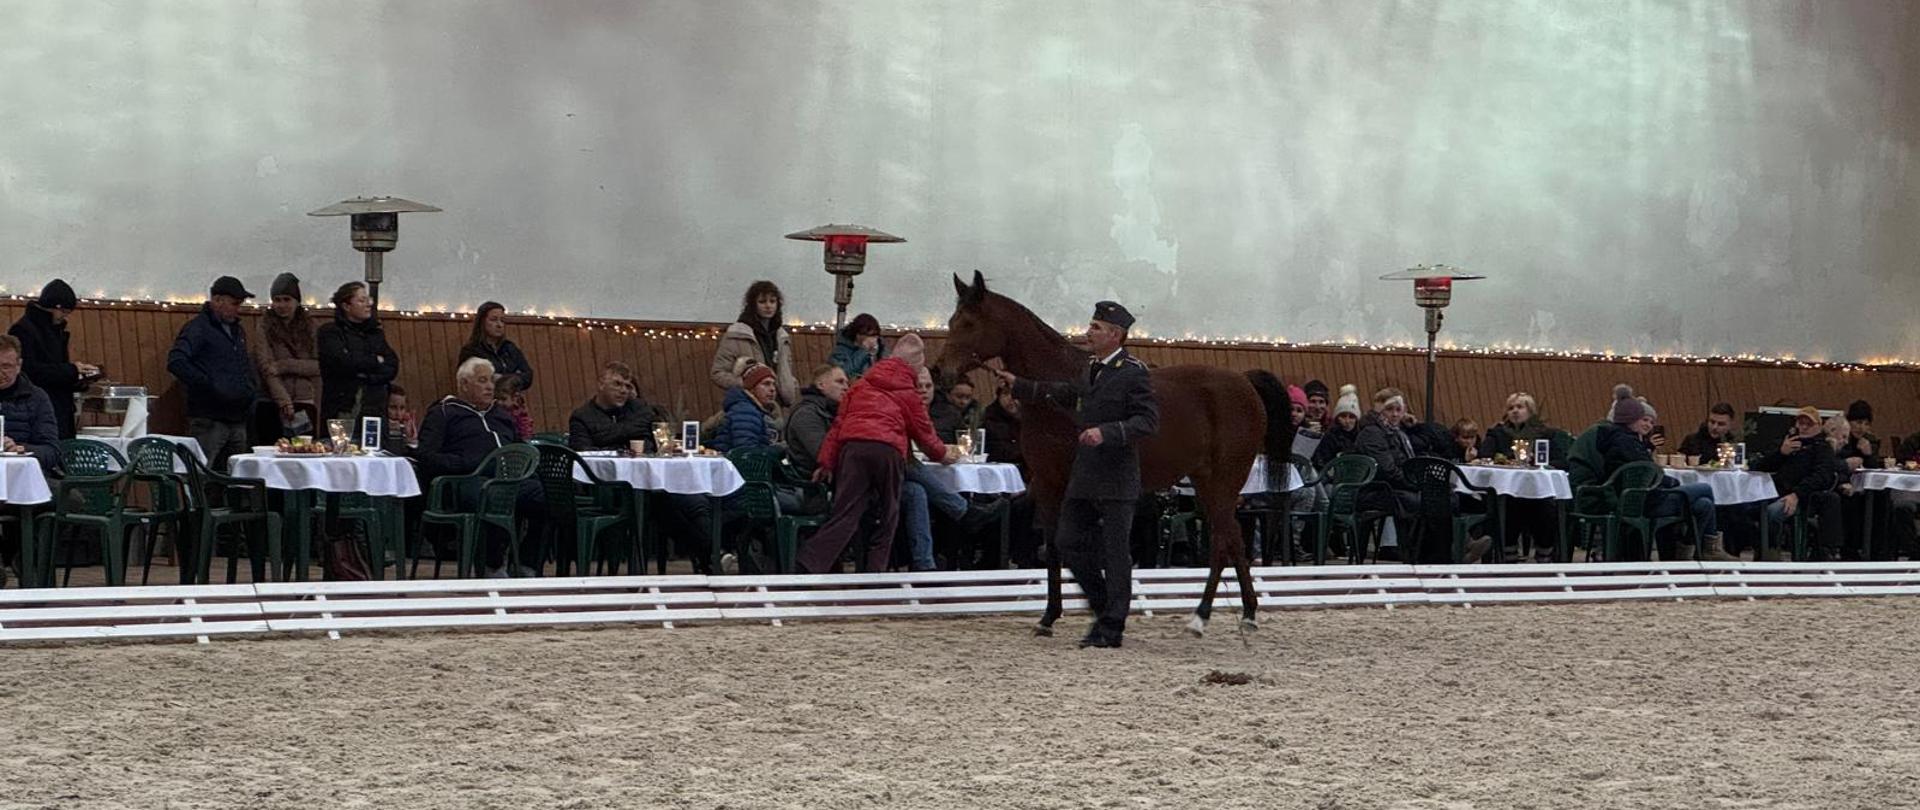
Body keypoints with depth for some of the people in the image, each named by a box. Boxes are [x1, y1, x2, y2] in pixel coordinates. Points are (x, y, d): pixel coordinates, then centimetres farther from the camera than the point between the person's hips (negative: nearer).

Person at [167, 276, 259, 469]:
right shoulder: (198, 328, -7)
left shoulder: (237, 331, 20)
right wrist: (209, 386, -22)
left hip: (237, 421, 8)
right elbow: (176, 363, -21)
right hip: (209, 421, -8)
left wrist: (252, 393, 14)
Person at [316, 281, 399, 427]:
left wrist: (366, 375, -9)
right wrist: (376, 361, 1)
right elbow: (342, 362, -12)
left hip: (375, 409, 4)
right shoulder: (329, 332, 4)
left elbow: (392, 367, 8)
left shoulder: (376, 333, 19)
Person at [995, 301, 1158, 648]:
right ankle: (1104, 607, 25)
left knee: (1115, 553, -1)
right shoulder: (1091, 371, 14)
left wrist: (1107, 432, -27)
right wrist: (1017, 385, 25)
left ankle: (1111, 629, 6)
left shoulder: (1134, 373, -11)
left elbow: (1148, 422, -16)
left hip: (1116, 480, -8)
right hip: (1083, 477, 8)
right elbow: (1063, 394, 30)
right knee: (1069, 543, 10)